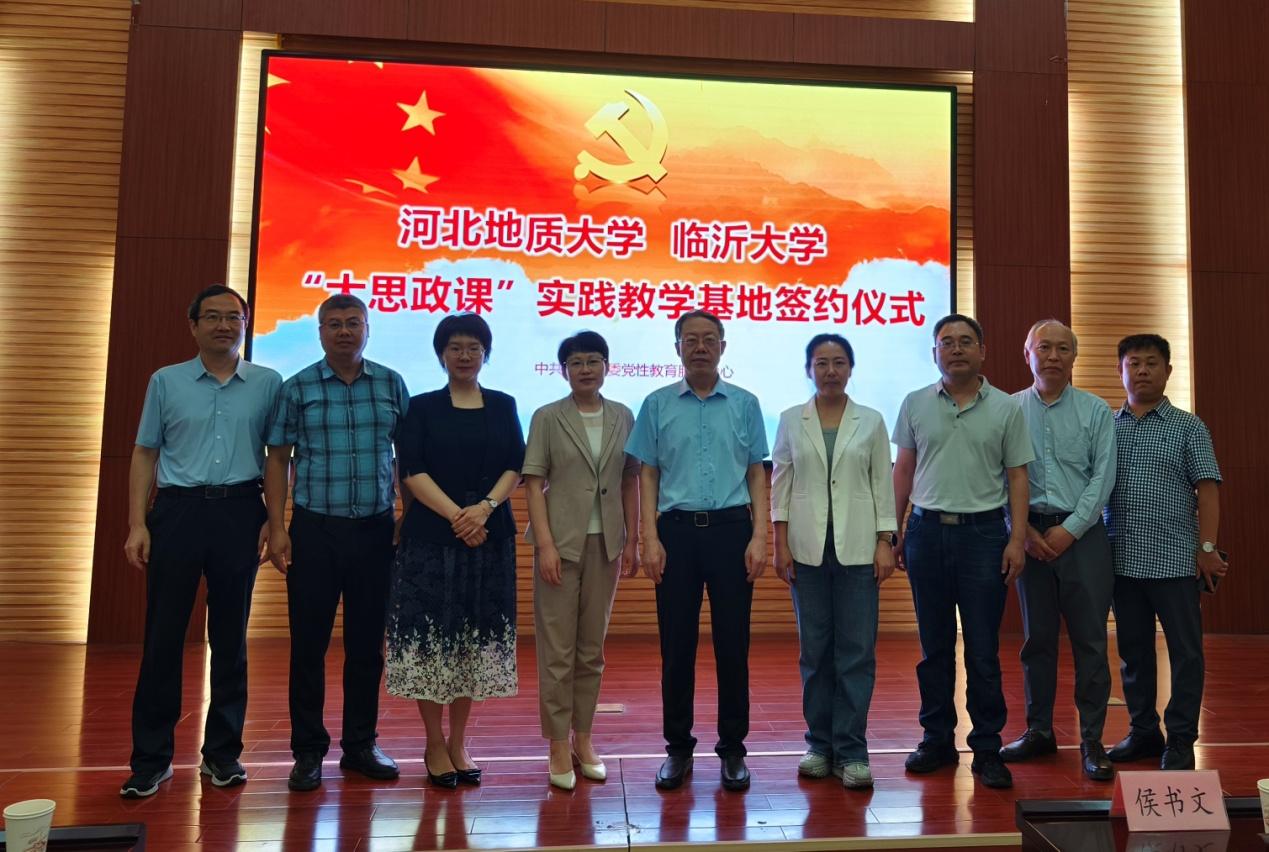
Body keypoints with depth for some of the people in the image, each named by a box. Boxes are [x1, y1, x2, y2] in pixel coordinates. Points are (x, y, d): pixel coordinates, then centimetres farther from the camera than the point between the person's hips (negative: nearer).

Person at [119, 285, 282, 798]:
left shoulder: (267, 384, 5)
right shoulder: (166, 381, 7)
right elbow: (145, 454, 6)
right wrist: (137, 524, 0)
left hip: (239, 512, 0)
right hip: (178, 510, 0)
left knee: (230, 636, 8)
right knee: (163, 634, 3)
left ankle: (222, 751, 20)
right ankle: (152, 757, 16)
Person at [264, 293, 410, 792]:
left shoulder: (391, 384, 4)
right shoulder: (297, 388, 1)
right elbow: (277, 460, 3)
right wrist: (277, 528, -4)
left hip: (375, 529, 1)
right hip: (315, 528, -1)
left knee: (367, 641, 9)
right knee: (309, 642, 5)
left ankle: (360, 745, 23)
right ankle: (308, 751, 19)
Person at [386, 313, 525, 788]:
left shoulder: (503, 406, 10)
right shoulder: (422, 407, 5)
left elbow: (516, 467, 3)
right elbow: (413, 471, -4)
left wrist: (485, 507, -14)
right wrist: (456, 516, -15)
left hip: (491, 536, 2)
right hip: (431, 535, -2)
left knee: (475, 640, 6)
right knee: (431, 637, 1)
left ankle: (458, 744, 18)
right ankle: (435, 744, 15)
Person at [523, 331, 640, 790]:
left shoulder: (622, 417, 7)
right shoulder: (547, 418, -1)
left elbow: (630, 482, 9)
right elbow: (534, 484, -6)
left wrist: (631, 541, 6)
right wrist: (545, 545, -13)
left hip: (605, 543, 3)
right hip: (561, 541, -3)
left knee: (592, 649, 11)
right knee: (557, 649, 2)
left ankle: (583, 739, 24)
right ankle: (558, 747, 14)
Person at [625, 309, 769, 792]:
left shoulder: (744, 404, 7)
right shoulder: (657, 404, 6)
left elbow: (757, 475, 7)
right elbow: (648, 476, 5)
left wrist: (759, 536, -3)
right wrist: (650, 538, -4)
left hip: (731, 527, 0)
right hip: (677, 528, 0)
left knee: (733, 644, 5)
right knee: (676, 644, 6)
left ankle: (733, 749, 19)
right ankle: (678, 747, 20)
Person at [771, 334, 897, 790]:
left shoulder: (871, 421, 5)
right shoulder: (791, 420, 5)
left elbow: (883, 484, 4)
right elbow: (780, 483, 4)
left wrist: (885, 543, -2)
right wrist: (781, 543, -1)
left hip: (857, 546, 0)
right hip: (808, 547, 1)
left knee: (857, 649, 0)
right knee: (814, 649, 7)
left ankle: (851, 749, 10)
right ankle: (820, 743, 20)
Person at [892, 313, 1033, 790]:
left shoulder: (1006, 409, 3)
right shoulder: (915, 405, 6)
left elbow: (1017, 478, 2)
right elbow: (903, 471, 9)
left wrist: (1017, 539, -5)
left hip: (983, 532, -2)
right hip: (927, 531, 2)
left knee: (983, 649, 3)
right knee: (934, 646, 10)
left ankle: (987, 749, 14)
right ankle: (937, 741, 22)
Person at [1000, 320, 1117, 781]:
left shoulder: (1095, 410, 4)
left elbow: (1103, 476, -1)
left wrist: (1069, 530, -9)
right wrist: (1024, 530, -7)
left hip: (1083, 533, -1)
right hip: (1029, 534, 1)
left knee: (1090, 640, 0)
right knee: (1037, 638, 9)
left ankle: (1092, 740, 11)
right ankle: (1039, 730, 21)